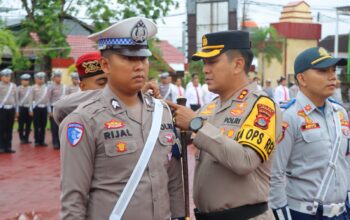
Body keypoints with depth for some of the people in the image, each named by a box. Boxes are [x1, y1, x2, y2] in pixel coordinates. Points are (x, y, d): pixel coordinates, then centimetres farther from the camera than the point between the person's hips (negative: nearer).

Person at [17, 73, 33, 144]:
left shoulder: (31, 89, 4)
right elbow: (17, 99, 0)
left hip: (29, 108, 1)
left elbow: (32, 99, 4)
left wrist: (31, 110, -1)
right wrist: (17, 110, -6)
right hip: (21, 108, -1)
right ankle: (22, 139, 11)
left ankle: (26, 138, 15)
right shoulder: (18, 88, 0)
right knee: (21, 125, 2)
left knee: (28, 125, 5)